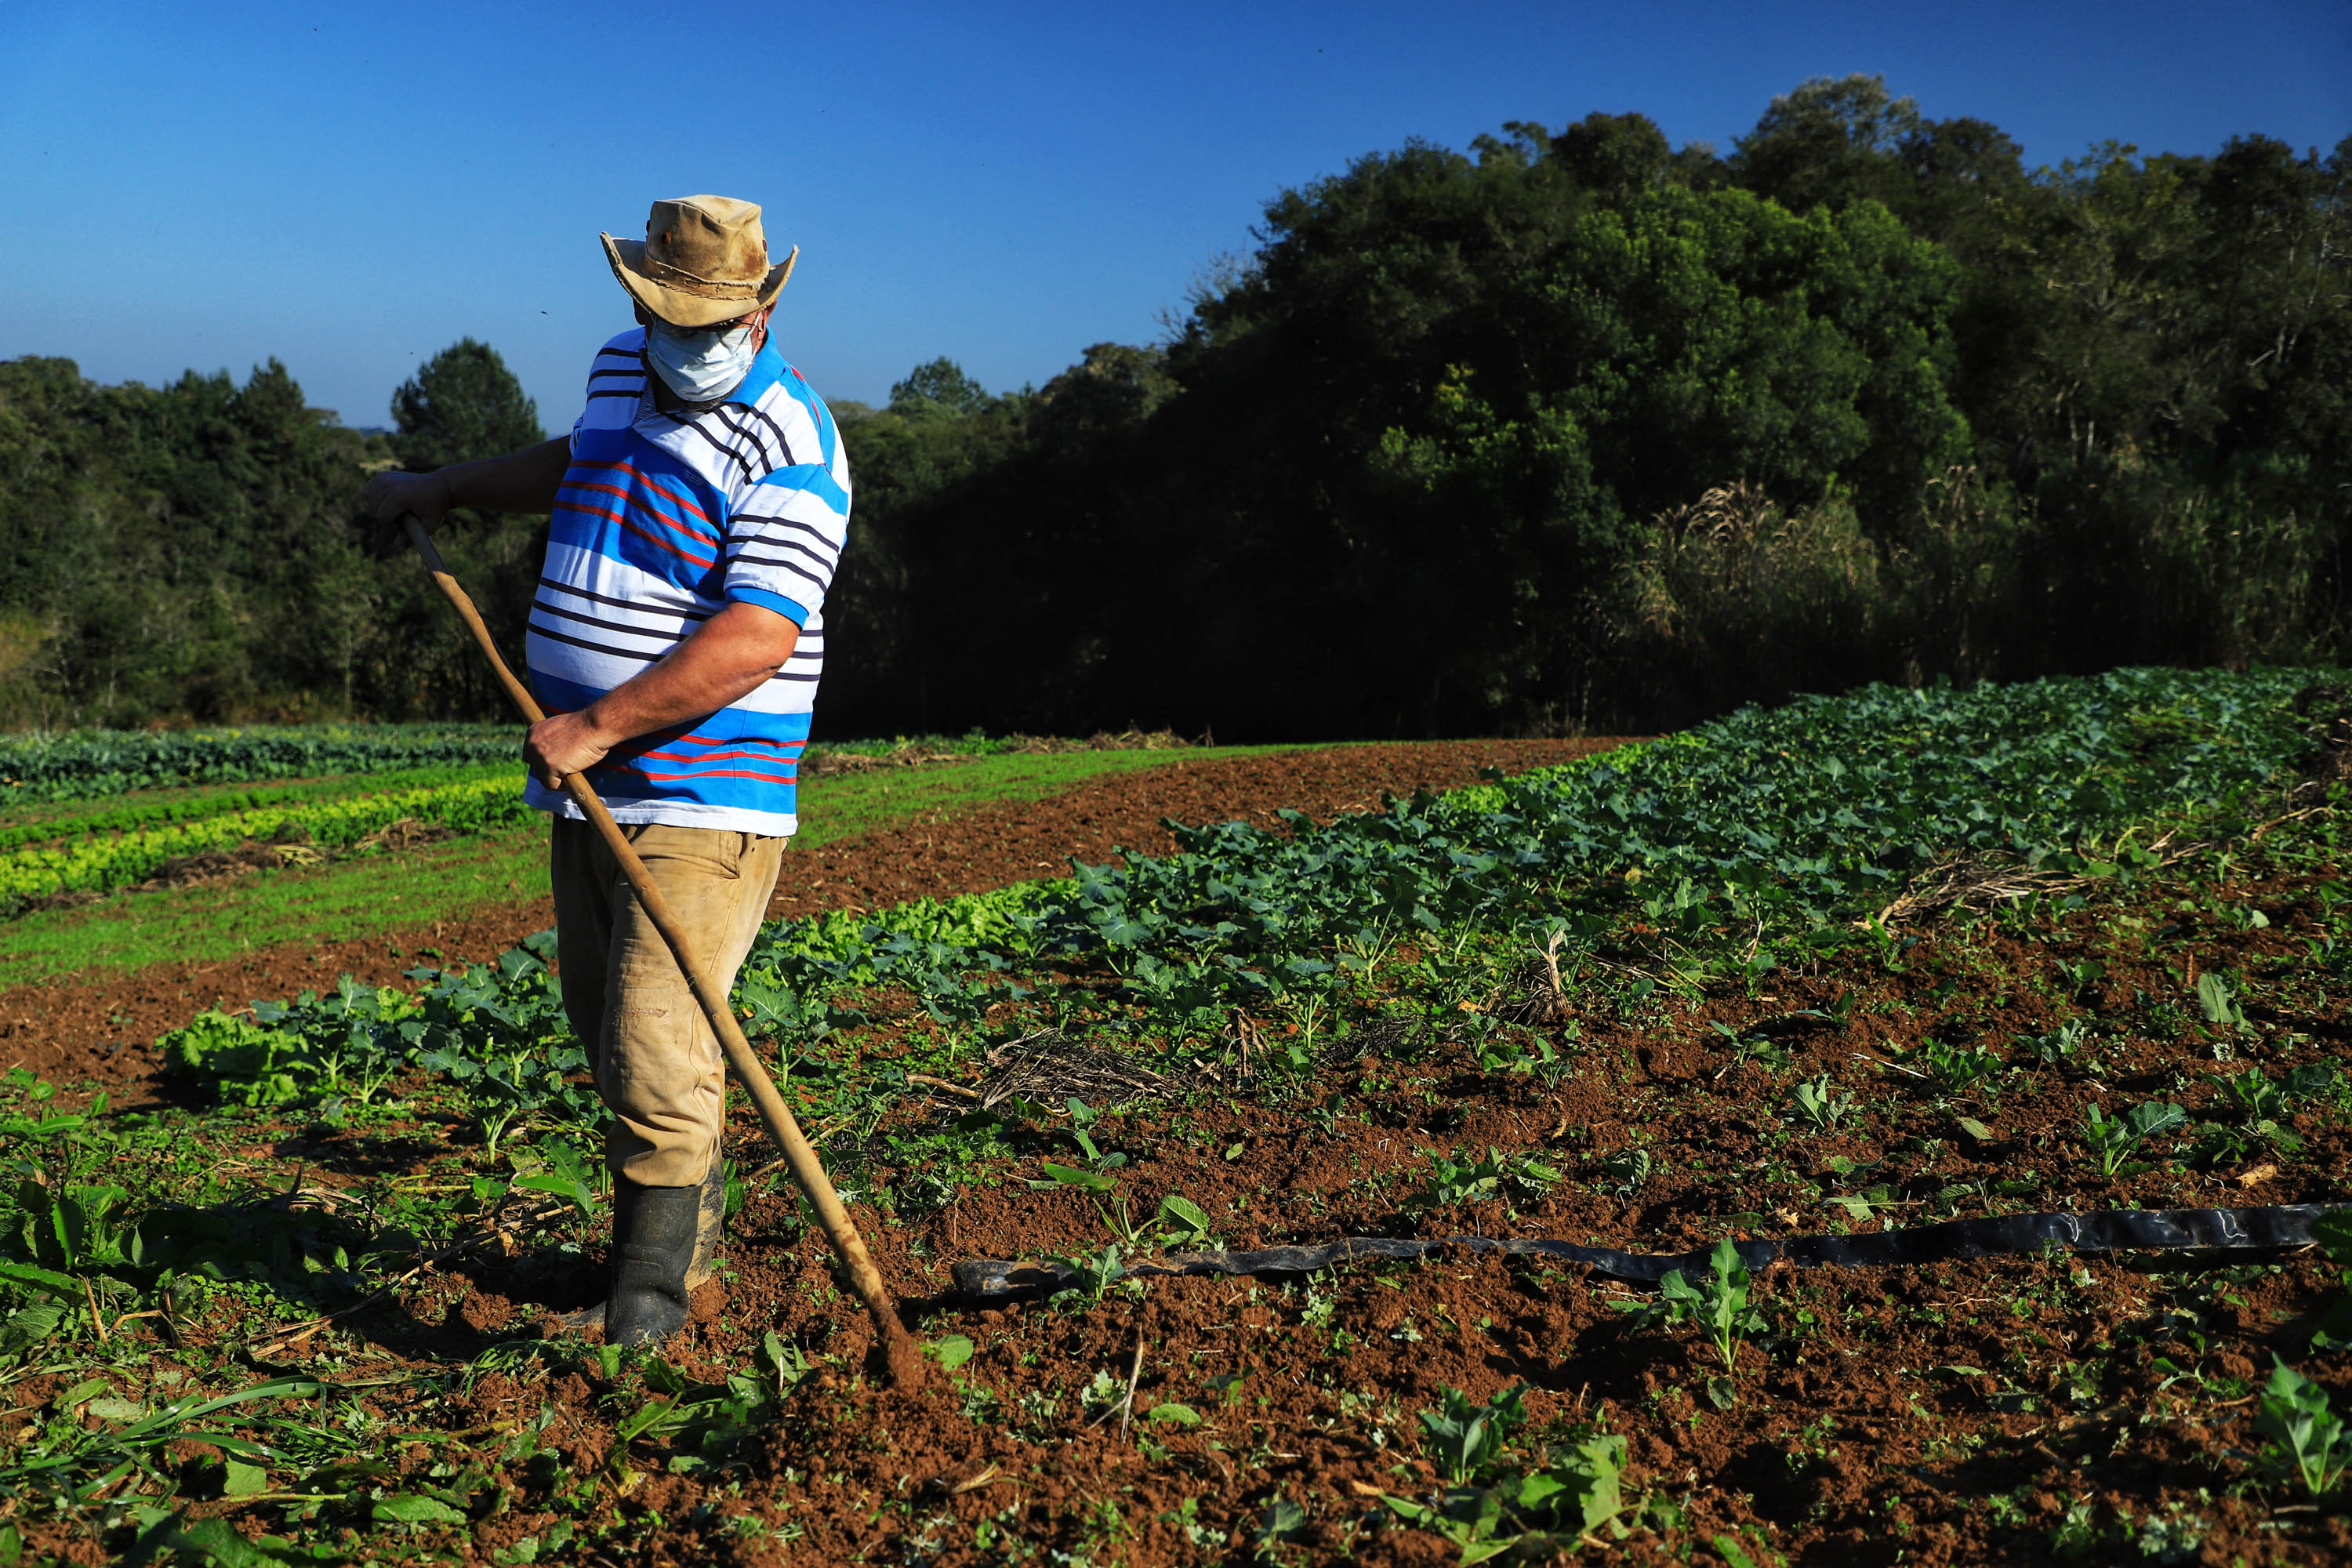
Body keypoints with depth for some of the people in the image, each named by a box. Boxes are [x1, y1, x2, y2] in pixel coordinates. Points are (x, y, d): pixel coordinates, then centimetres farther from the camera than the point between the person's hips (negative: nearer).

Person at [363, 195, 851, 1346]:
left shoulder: (792, 450, -15)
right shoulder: (620, 373, 12)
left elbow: (753, 642, -24)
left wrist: (598, 725, -24)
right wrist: (444, 489, 38)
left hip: (703, 797, -8)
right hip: (588, 785, 8)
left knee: (659, 1047, -12)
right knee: (603, 1024, 15)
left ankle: (653, 1281, 1)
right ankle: (695, 1215, 32)